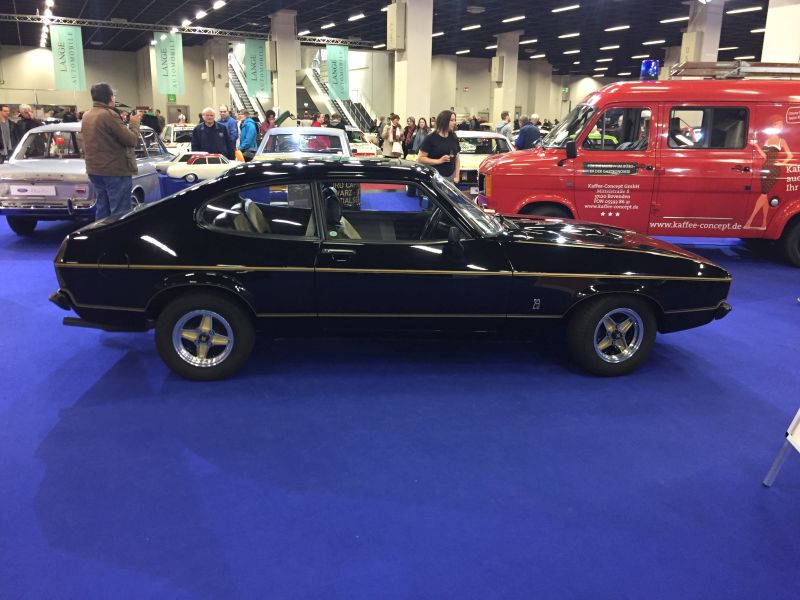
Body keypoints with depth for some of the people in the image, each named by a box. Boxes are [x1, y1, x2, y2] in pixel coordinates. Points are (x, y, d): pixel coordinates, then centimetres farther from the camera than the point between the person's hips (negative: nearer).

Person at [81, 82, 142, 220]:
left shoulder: (86, 116, 9)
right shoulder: (109, 115, -16)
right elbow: (132, 140, -16)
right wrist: (135, 123, 2)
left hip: (94, 170, 9)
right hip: (115, 170, -9)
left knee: (102, 210, 15)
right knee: (120, 213, -6)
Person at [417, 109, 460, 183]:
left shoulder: (453, 138, 12)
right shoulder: (431, 138, -5)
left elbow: (457, 158, 18)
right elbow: (420, 158, -9)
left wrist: (457, 176, 7)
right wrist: (439, 161, -17)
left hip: (450, 178, 5)